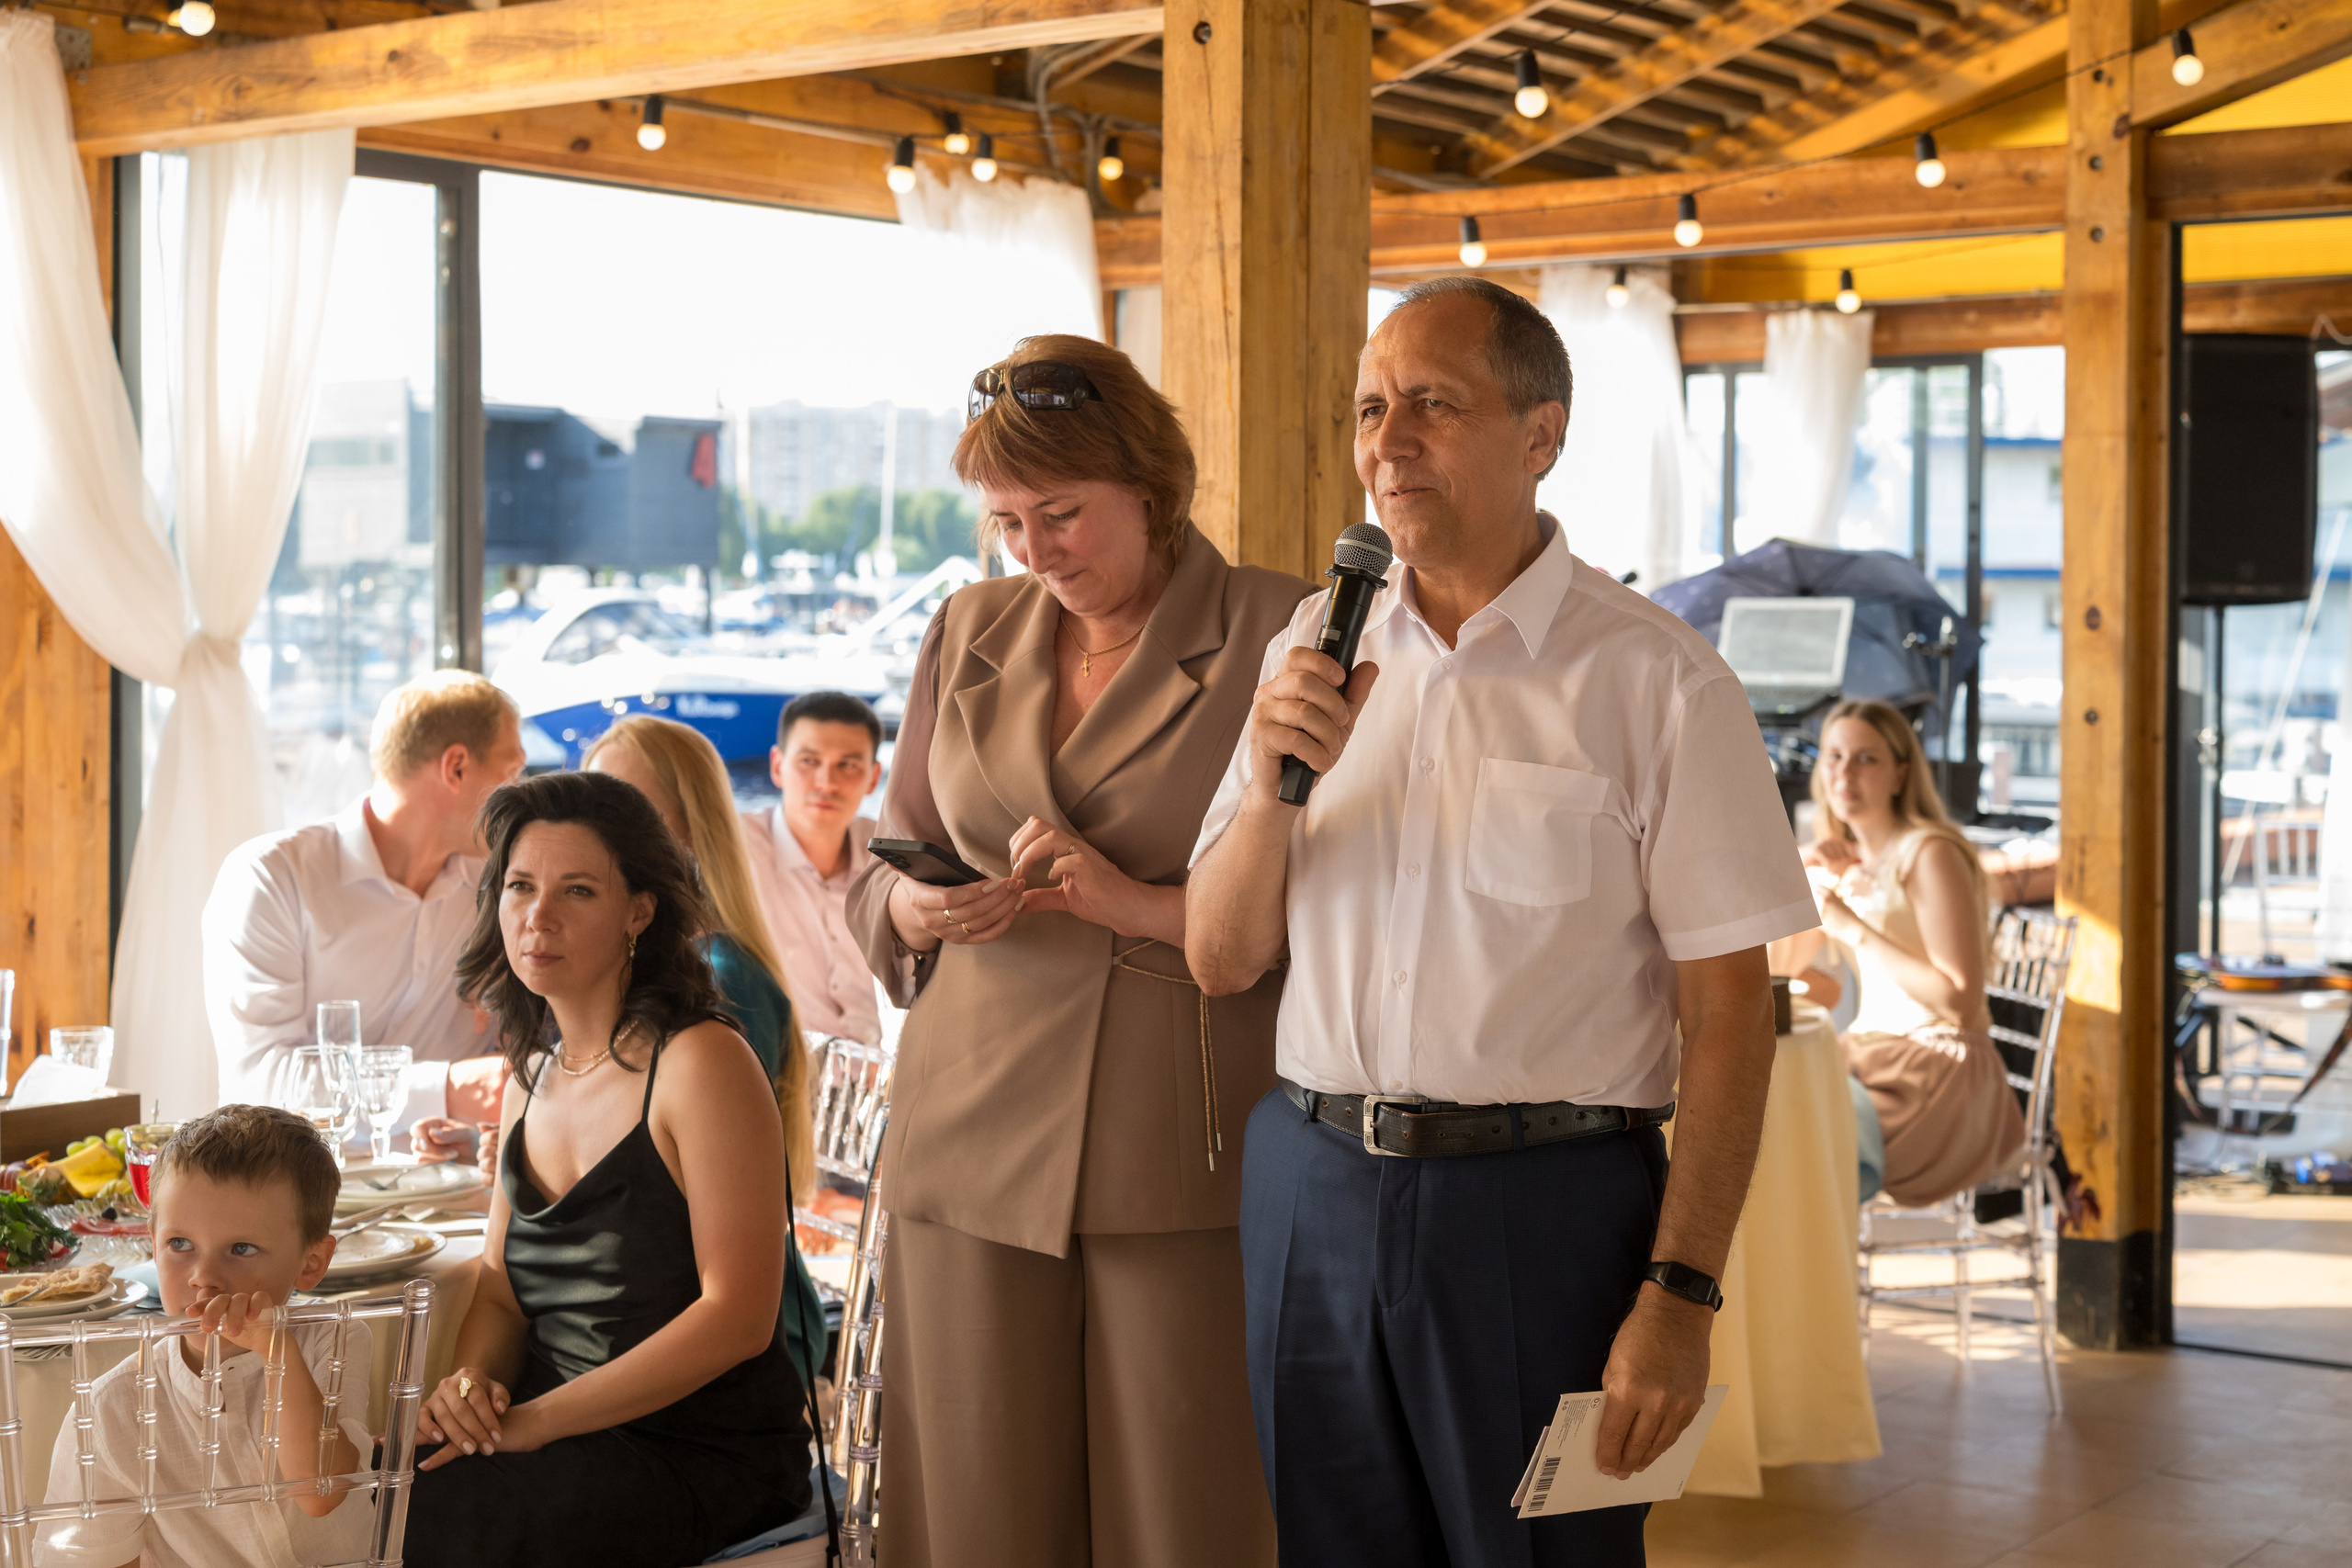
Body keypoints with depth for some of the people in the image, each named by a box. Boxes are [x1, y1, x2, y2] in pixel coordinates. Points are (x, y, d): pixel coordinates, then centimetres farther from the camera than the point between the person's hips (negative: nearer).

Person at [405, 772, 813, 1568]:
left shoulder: (701, 1065, -12)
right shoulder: (531, 1077, 12)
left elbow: (737, 1315, -17)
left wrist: (534, 1420, -19)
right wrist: (469, 1382, -7)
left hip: (700, 1456, -6)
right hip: (560, 1444, 6)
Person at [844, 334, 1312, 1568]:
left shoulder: (1279, 634, -1)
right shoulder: (969, 634, 14)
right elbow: (879, 877, 18)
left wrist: (1141, 902, -14)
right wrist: (925, 906, -3)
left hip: (1183, 1144, -4)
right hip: (973, 1132, 4)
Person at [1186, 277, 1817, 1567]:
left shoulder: (1654, 679, -7)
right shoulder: (1313, 652, 7)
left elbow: (1728, 1014, -9)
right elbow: (1219, 962, 8)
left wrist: (1679, 1295, -15)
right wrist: (1272, 780, -10)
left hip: (1544, 1208, -4)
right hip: (1313, 1193, 4)